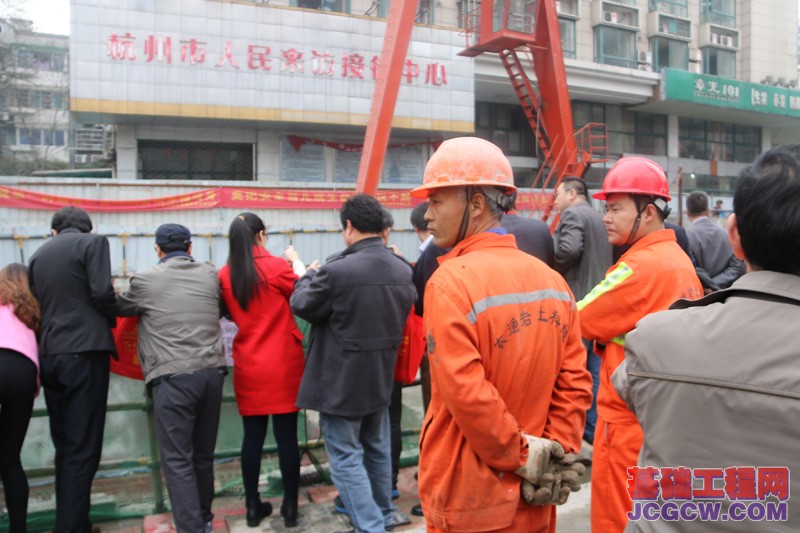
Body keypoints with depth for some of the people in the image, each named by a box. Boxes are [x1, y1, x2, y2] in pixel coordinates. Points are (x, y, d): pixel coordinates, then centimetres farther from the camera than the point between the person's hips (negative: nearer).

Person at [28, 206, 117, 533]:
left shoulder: (38, 255, 16)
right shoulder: (93, 242, -2)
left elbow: (36, 304, 15)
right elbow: (102, 293, -12)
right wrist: (112, 322, 6)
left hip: (49, 355, 6)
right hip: (84, 352, -6)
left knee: (65, 447, 14)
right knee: (83, 449, -2)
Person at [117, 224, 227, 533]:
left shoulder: (146, 279, 1)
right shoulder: (210, 275, 9)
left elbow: (120, 308, 18)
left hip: (173, 377, -4)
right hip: (212, 371, 5)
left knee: (177, 460, 1)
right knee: (203, 454, 17)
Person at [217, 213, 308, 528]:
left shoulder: (224, 275, 1)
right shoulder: (277, 267, -12)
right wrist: (298, 263, 8)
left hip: (248, 368, 3)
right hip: (283, 366, -3)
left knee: (252, 436, 11)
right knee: (287, 436, 4)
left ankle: (253, 506, 21)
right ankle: (290, 507, 14)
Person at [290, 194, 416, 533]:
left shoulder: (337, 270, -24)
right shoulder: (402, 270, -3)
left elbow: (301, 305, -9)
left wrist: (309, 276, 9)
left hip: (341, 382, -7)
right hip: (382, 378, 7)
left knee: (346, 458, 6)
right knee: (378, 450, 22)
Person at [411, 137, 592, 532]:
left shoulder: (451, 281, -18)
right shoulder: (552, 279, 0)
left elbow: (467, 394, -23)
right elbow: (575, 380, -1)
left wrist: (521, 455, -12)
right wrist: (557, 452, 0)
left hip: (470, 497, -5)